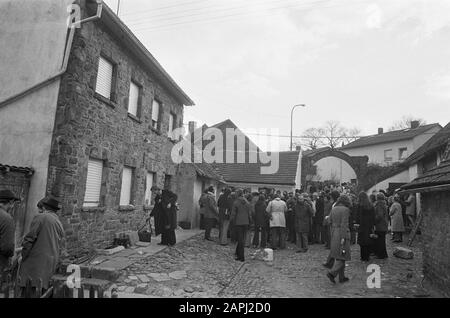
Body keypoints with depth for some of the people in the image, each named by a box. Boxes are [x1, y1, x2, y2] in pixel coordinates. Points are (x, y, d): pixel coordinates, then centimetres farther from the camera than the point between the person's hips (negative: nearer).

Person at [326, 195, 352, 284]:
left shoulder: (333, 209, 8)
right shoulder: (346, 209, -10)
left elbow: (330, 222, 8)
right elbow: (344, 224, -17)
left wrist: (332, 235, 15)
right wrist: (343, 237, -17)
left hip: (334, 233, 7)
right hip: (342, 233, -6)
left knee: (338, 256, 14)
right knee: (342, 256, 2)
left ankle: (341, 277, 20)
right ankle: (332, 273, -11)